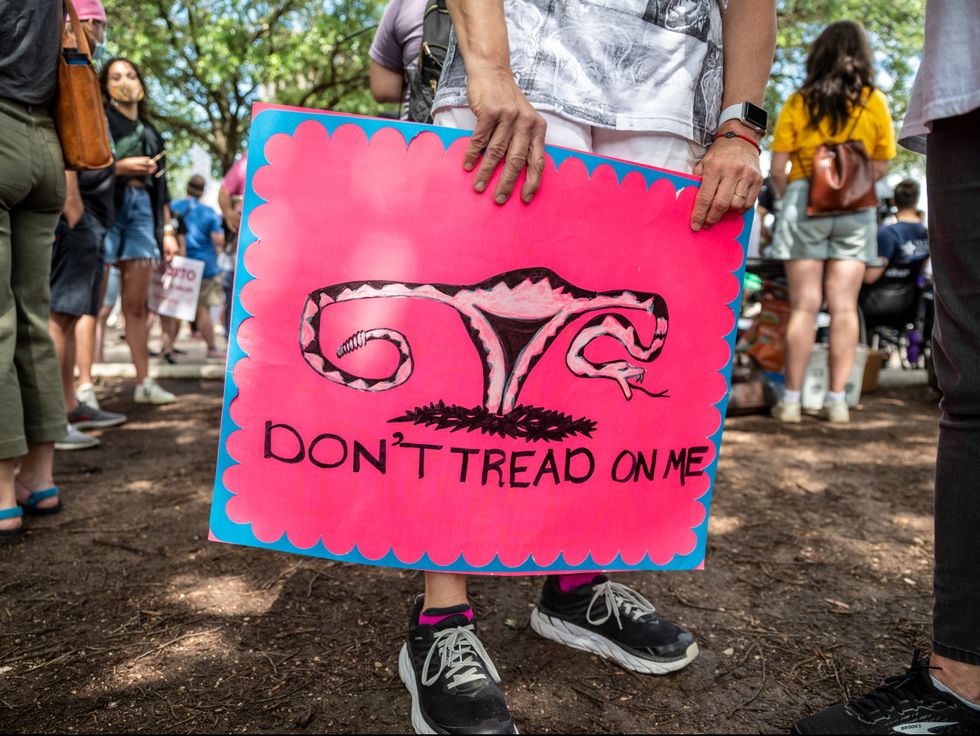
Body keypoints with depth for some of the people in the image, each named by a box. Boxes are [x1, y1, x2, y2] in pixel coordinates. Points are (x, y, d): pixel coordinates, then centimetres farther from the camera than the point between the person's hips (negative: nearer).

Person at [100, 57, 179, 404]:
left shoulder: (150, 133, 24)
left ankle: (144, 382, 4)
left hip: (143, 210, 5)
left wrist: (169, 231, 17)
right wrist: (119, 167, -14)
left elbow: (160, 186, 23)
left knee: (137, 304, 3)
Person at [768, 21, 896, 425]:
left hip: (804, 199, -1)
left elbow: (777, 168, -5)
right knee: (844, 306, 3)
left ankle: (791, 400, 1)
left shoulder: (798, 102, -1)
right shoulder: (875, 102, 5)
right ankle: (837, 400, 4)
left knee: (804, 305, -1)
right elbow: (881, 167, 7)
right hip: (857, 208, 2)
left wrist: (786, 196, 14)